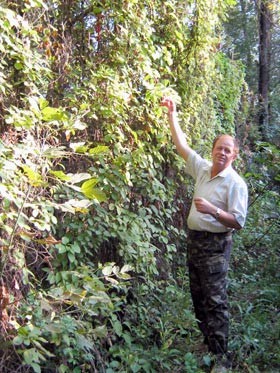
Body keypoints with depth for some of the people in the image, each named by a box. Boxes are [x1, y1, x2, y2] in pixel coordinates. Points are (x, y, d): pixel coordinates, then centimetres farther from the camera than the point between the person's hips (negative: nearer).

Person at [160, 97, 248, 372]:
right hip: (194, 239, 7)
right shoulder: (202, 168, 6)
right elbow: (182, 145, 13)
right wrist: (172, 114, 12)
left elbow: (239, 222, -16)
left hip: (215, 245, -7)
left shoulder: (235, 183, -12)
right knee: (198, 295, 14)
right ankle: (205, 341, 28)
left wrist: (213, 210, -30)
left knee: (215, 300, -7)